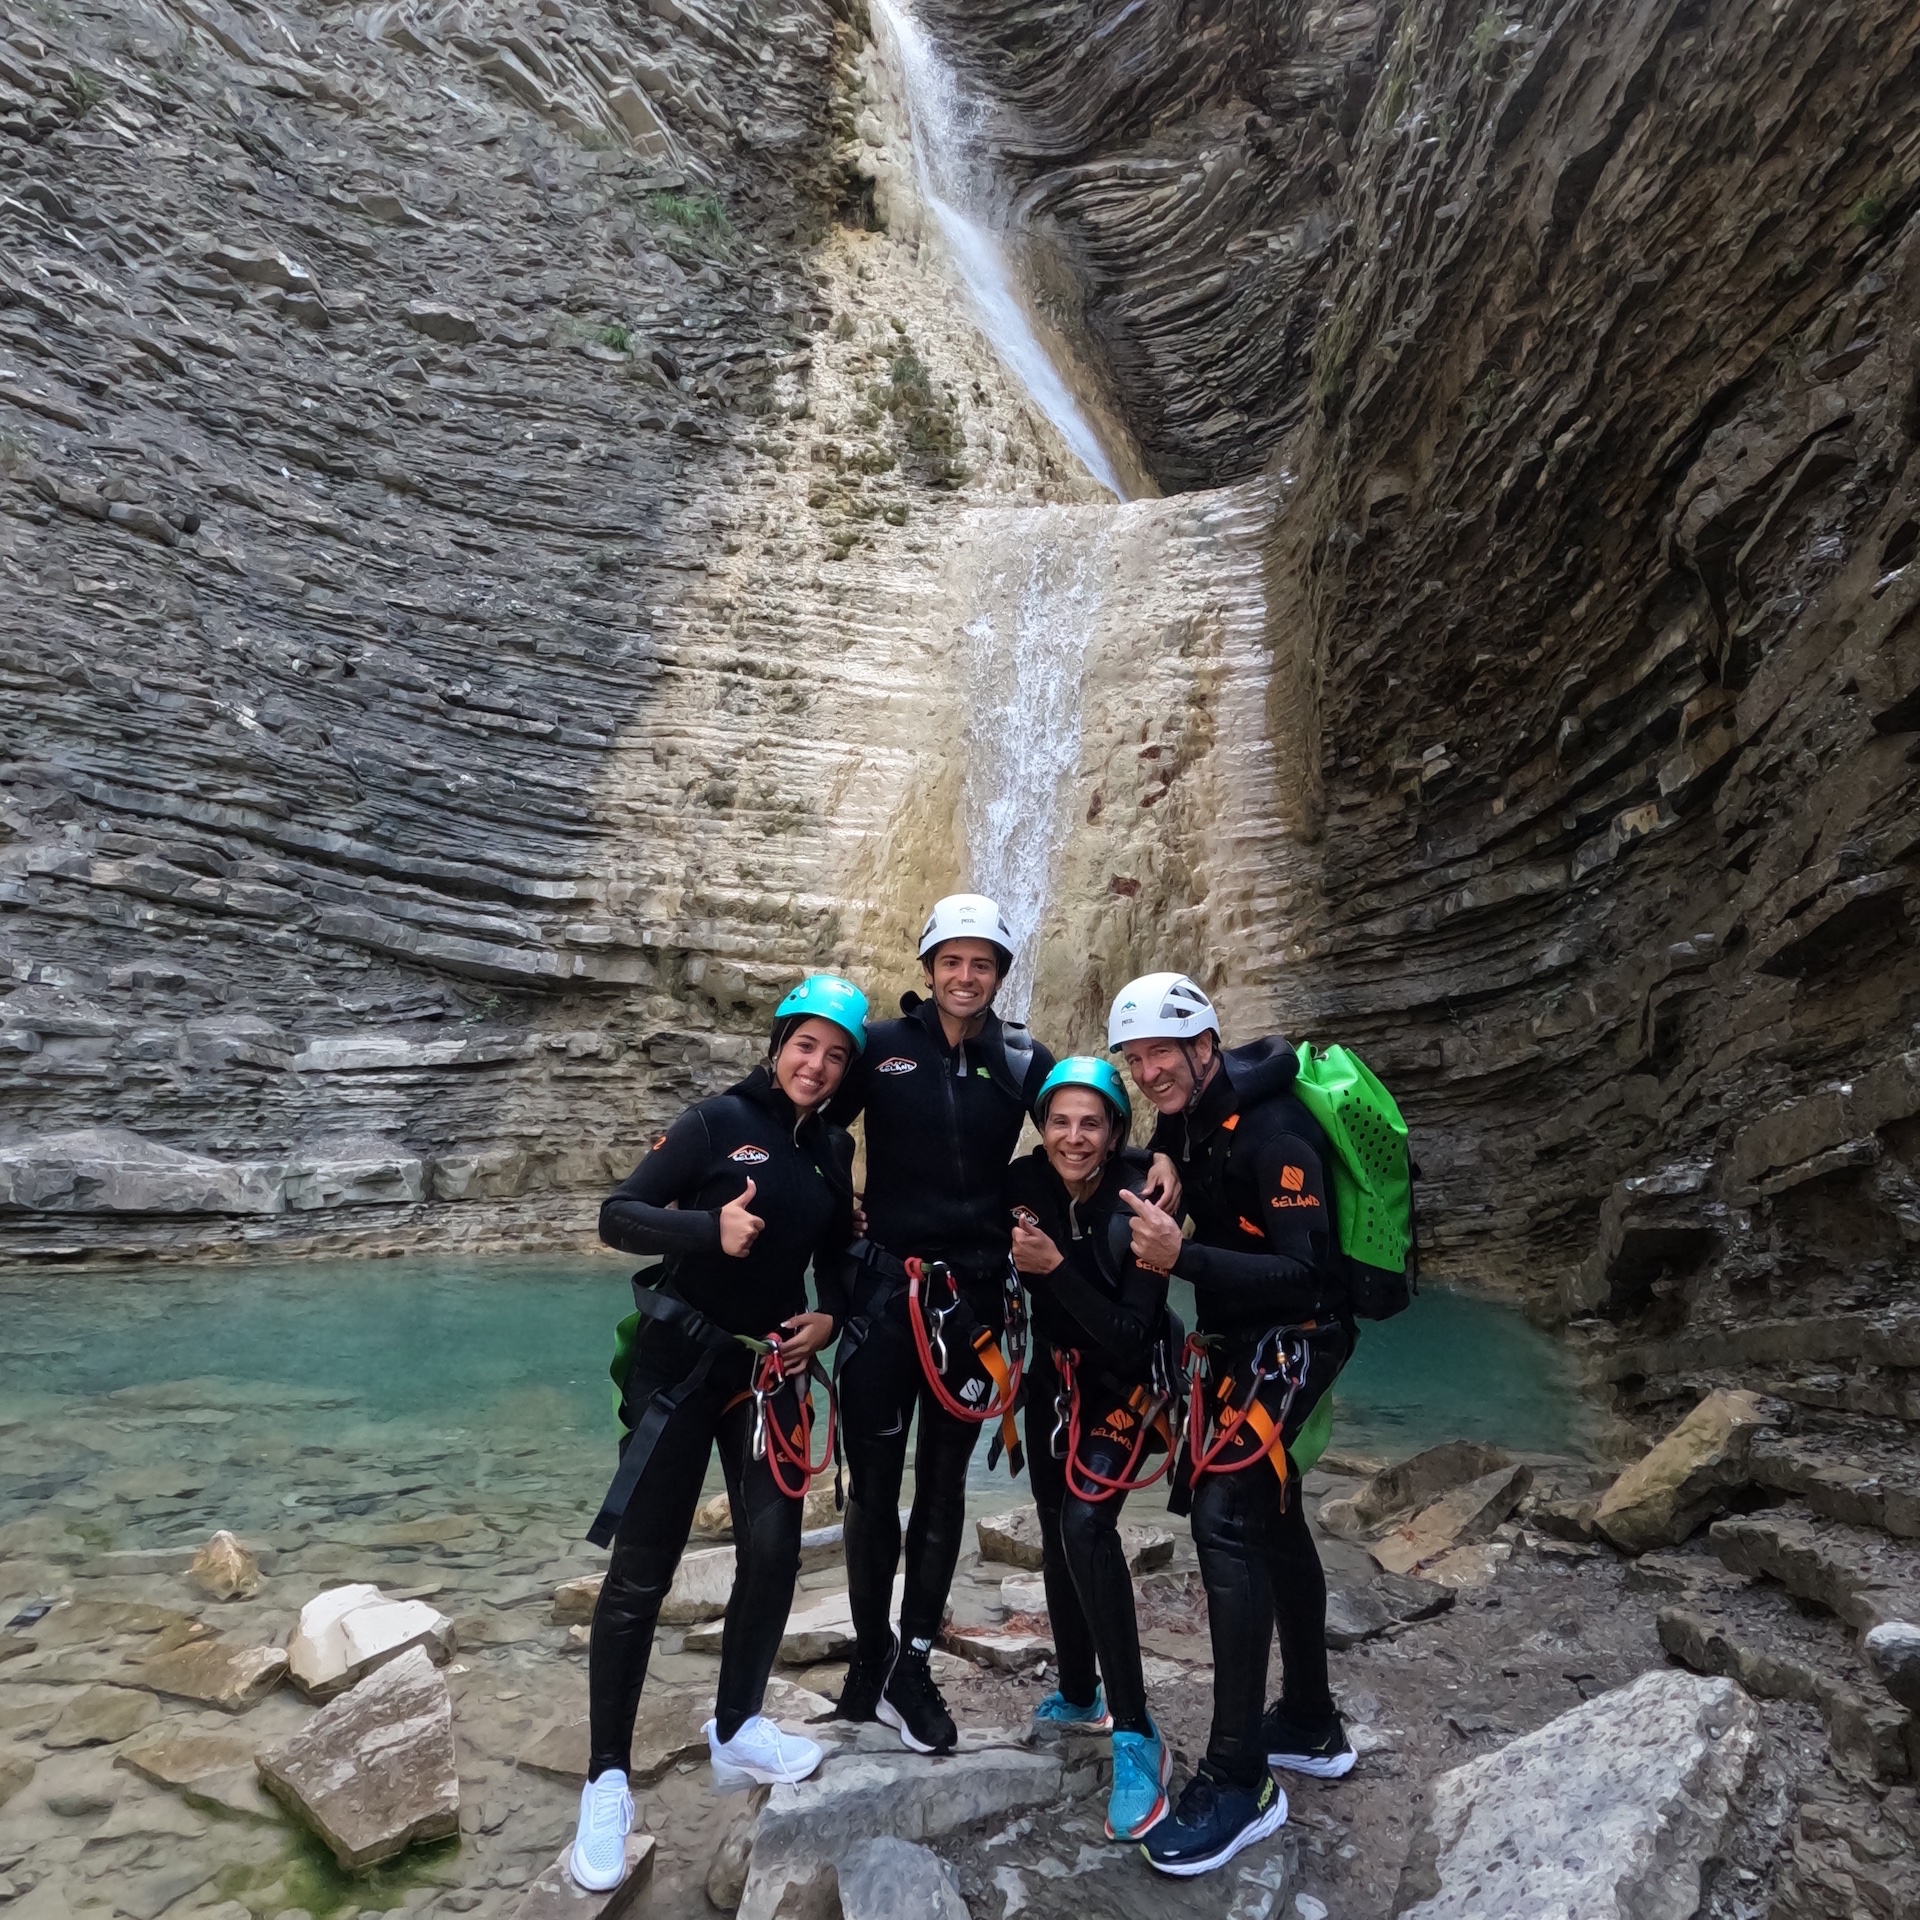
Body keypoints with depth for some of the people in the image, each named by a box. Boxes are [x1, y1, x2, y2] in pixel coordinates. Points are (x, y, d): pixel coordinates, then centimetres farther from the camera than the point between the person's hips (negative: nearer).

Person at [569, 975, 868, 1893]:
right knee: (642, 1572, 2)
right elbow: (617, 1217, -14)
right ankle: (607, 1779, 17)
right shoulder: (719, 1120, -11)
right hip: (681, 1360, -5)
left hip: (773, 1369, 5)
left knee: (773, 1553, 5)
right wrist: (710, 1228, -30)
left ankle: (737, 1731, 29)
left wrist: (829, 1318, -3)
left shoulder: (833, 1148, 5)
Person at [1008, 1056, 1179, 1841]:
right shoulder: (1025, 1182, -16)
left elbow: (1129, 1335, -31)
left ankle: (1137, 1738, -12)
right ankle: (1078, 1696, 38)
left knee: (1087, 1520, -24)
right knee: (1056, 1529, 15)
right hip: (1057, 1374, 5)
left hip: (1128, 1380, -5)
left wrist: (1055, 1266, -37)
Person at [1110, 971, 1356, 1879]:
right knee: (1270, 1516, 17)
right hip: (1239, 1337, 9)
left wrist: (1182, 1256, -41)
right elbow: (1170, 1179, 18)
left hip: (1291, 1339, -9)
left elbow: (1304, 1274, -30)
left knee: (1226, 1518, -17)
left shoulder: (1271, 1131, -25)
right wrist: (1155, 1183, -4)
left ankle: (1240, 1782, -6)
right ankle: (1311, 1725, 35)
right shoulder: (1188, 1114, 1)